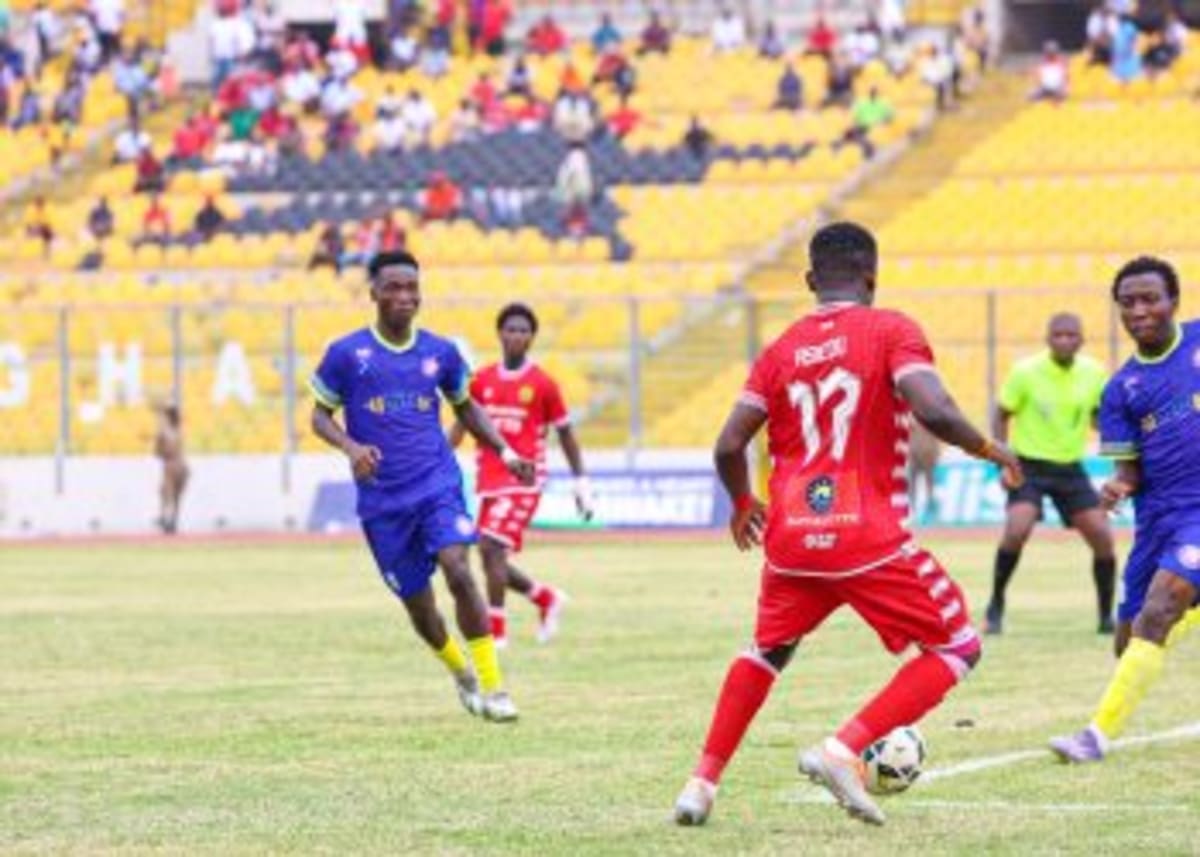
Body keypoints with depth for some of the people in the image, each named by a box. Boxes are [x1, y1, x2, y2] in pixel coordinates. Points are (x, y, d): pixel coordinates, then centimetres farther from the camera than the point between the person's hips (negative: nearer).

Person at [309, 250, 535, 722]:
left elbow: (466, 407, 20)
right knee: (417, 602, 6)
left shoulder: (440, 352, 5)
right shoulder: (346, 354, -3)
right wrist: (350, 447, -17)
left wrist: (505, 452, 6)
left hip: (439, 484, 0)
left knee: (458, 571, -22)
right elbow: (320, 416, 4)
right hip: (383, 499, 0)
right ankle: (462, 673, 35)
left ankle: (492, 686, -17)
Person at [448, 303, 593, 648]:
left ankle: (496, 630, -12)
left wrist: (581, 482, 6)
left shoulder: (543, 384, -2)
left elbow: (565, 434, 5)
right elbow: (461, 425, 14)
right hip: (488, 481, 5)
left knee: (492, 547, -19)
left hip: (523, 480, -5)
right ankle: (546, 598, 32)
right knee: (492, 556, 7)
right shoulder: (481, 381, 7)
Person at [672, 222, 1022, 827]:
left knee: (766, 652, 29)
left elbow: (729, 447, 4)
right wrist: (991, 451, 0)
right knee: (957, 648, 8)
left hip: (790, 540, 5)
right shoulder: (890, 330, -3)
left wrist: (743, 504, 24)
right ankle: (844, 751, -8)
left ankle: (703, 783, 19)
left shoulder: (780, 351, 9)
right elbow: (935, 412, -18)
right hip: (868, 539, -5)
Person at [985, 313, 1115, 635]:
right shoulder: (1025, 372, -13)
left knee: (1102, 537, -4)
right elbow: (1001, 417, -3)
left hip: (1070, 468, 3)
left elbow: (1100, 417, 11)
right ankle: (996, 605, -4)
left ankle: (1106, 614, 13)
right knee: (1017, 530, -23)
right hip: (1030, 466, -3)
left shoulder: (1093, 373, -4)